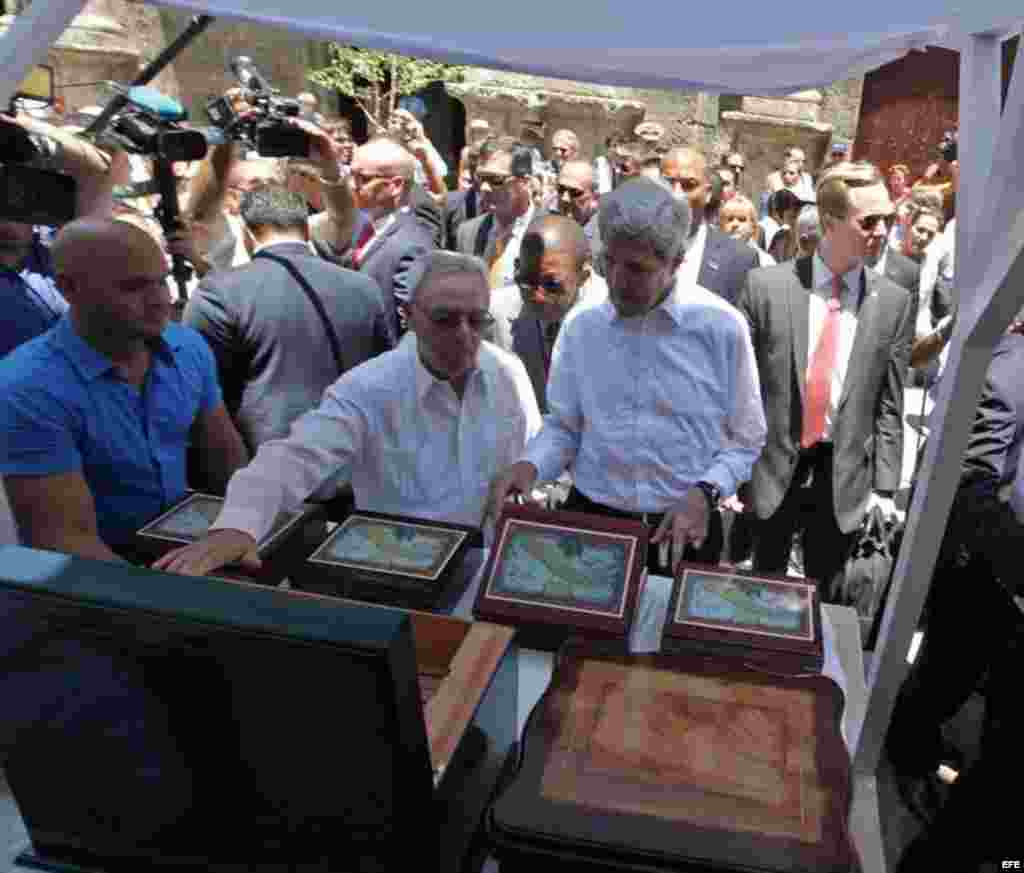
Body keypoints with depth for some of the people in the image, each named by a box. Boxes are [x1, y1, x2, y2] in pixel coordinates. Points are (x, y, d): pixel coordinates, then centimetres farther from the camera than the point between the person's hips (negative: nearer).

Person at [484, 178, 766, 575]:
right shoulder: (580, 326, 0)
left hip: (683, 530, -1)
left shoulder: (721, 327, -7)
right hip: (590, 520, 2)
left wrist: (704, 492, -16)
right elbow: (562, 427, 6)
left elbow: (744, 439, 0)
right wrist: (529, 465, -13)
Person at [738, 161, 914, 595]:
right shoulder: (766, 285, -6)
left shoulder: (895, 302, 0)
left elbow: (889, 406, 2)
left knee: (820, 596, 16)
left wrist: (885, 487, -1)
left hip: (846, 479, 1)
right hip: (772, 471, -1)